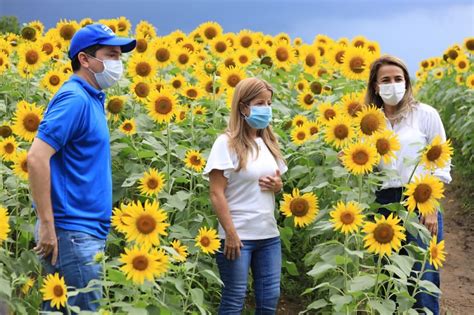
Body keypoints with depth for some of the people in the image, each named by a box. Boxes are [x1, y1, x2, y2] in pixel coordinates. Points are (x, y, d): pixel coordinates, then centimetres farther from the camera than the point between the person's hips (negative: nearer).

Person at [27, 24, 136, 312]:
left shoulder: (91, 99, 15)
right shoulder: (74, 98, -14)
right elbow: (36, 158, -22)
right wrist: (46, 225, -22)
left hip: (87, 232, 9)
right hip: (72, 233, -9)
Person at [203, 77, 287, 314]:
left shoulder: (269, 142, 10)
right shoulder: (227, 143, -9)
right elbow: (216, 193, -12)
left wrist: (278, 185, -3)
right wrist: (230, 233, -16)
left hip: (269, 235, 6)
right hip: (238, 235, -6)